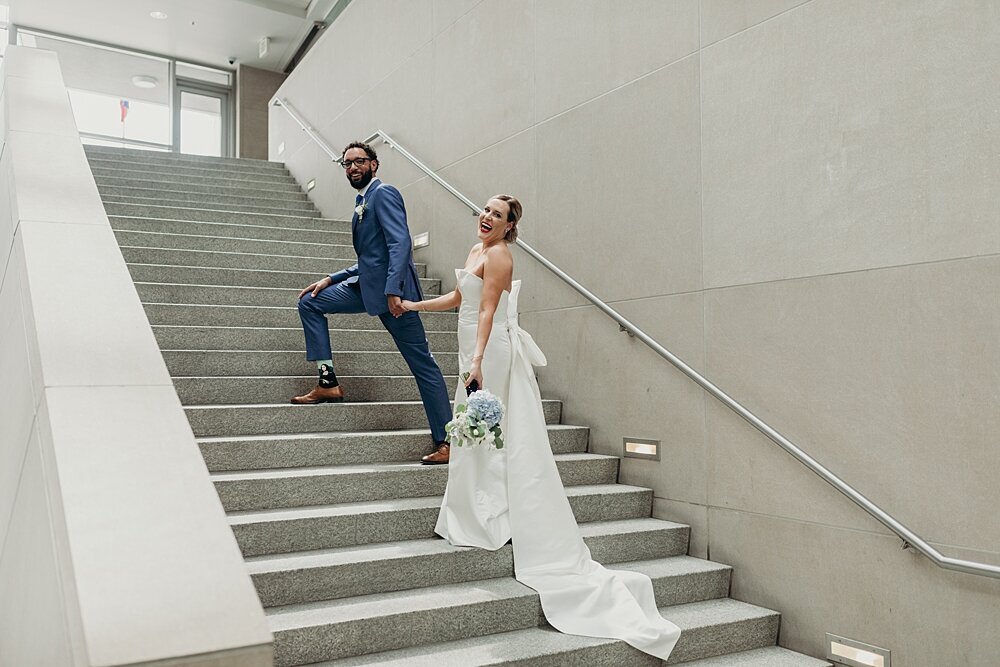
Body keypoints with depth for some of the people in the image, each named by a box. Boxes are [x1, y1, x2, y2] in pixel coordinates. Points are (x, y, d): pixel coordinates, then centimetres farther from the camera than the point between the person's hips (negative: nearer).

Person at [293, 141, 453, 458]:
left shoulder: (384, 193, -7)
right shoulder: (362, 202, 21)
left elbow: (401, 242, -21)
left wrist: (393, 291, -30)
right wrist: (331, 279, 15)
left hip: (392, 288, -10)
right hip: (368, 284, 10)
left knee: (422, 363, -4)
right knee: (309, 303, 9)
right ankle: (328, 381, 6)